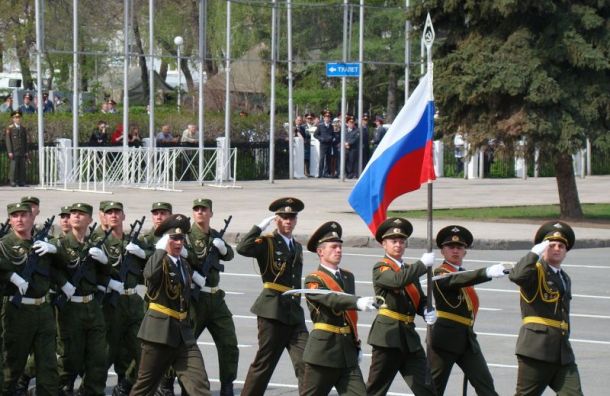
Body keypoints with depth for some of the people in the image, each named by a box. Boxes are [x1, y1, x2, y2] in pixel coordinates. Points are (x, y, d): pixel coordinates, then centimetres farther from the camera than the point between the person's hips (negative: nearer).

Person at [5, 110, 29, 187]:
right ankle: (13, 182, -5)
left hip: (22, 152, 4)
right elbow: (8, 141, -5)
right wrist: (10, 152, -12)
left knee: (22, 167, 0)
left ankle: (21, 182, 2)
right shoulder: (10, 129, -2)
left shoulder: (23, 129, 14)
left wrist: (26, 152, 10)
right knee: (14, 166, -9)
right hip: (14, 152, -4)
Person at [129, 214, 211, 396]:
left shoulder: (184, 265, 15)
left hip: (183, 334, 6)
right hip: (159, 331, -6)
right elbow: (150, 274, -34)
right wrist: (161, 249, -27)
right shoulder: (159, 261, -8)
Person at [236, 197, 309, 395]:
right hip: (272, 310, -6)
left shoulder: (297, 247, 19)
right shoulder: (267, 243, -3)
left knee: (305, 363, -6)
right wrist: (260, 227, -18)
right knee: (264, 363, 1)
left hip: (294, 312, 6)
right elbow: (243, 248, -23)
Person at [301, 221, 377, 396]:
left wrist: (356, 345, 21)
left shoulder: (348, 277, 15)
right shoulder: (313, 280, -9)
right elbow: (333, 300, -29)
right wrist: (358, 302, -46)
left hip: (347, 352, 6)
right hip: (323, 351, -6)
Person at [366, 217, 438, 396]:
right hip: (388, 336, -6)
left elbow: (420, 300, 19)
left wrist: (428, 312, -3)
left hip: (409, 336, 6)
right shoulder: (380, 268, -5)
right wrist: (423, 264, -18)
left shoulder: (409, 270, 19)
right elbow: (398, 280, -25)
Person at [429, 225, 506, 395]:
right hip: (445, 338, -7)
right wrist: (487, 272, -44)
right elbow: (456, 280, -30)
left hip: (467, 337, 7)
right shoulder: (440, 273, -8)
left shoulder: (464, 273, 18)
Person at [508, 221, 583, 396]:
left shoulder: (565, 279, 23)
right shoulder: (535, 271, -3)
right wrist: (536, 252, -21)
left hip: (563, 352, 7)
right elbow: (516, 276, -27)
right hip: (537, 348, -7)